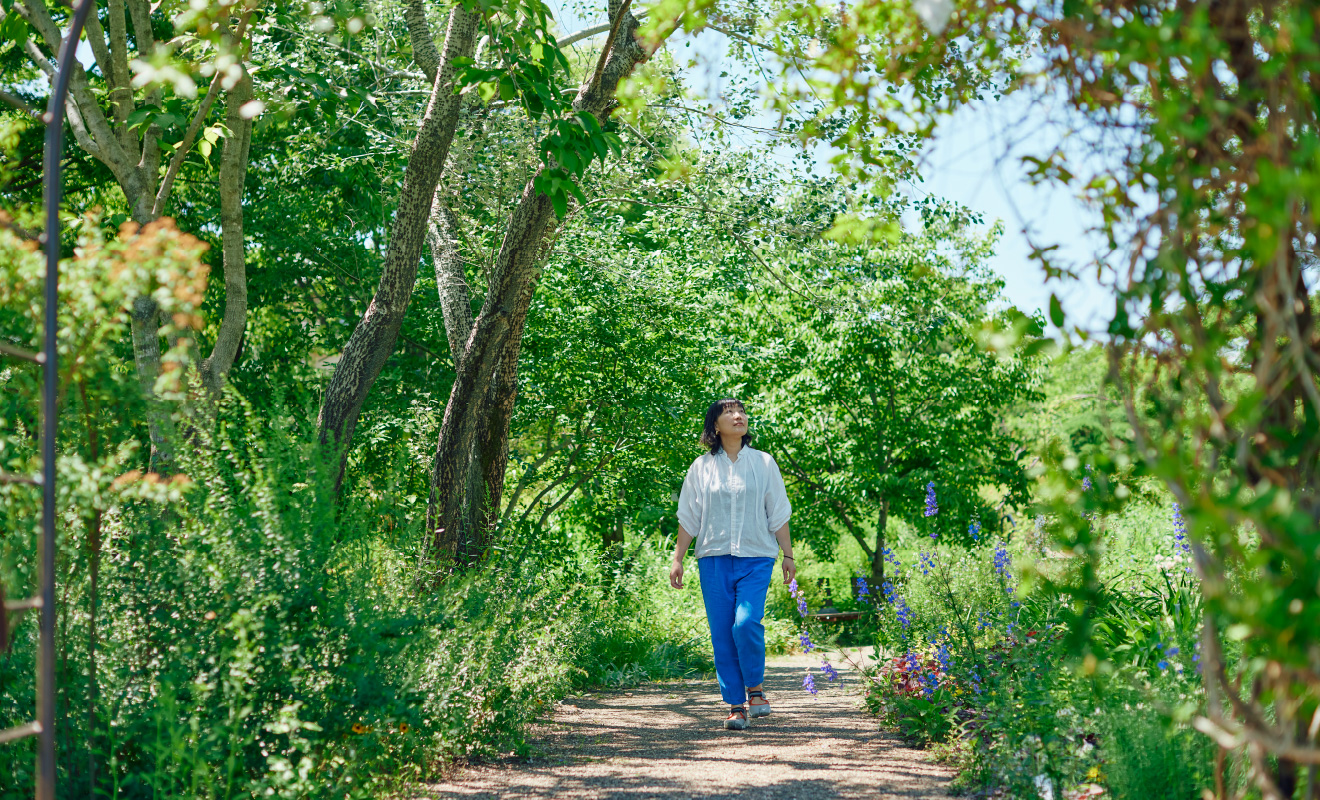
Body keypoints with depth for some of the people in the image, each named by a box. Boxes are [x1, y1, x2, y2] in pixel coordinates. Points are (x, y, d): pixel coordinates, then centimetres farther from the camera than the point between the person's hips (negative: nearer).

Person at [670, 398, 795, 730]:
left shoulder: (763, 463, 8)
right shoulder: (701, 467, 8)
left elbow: (778, 513, 10)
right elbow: (688, 518, 10)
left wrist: (788, 555, 7)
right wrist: (677, 560, 5)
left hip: (756, 557, -1)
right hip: (714, 559, 1)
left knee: (746, 623, -19)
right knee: (721, 634, -2)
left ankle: (755, 686, 5)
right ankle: (735, 705, 8)